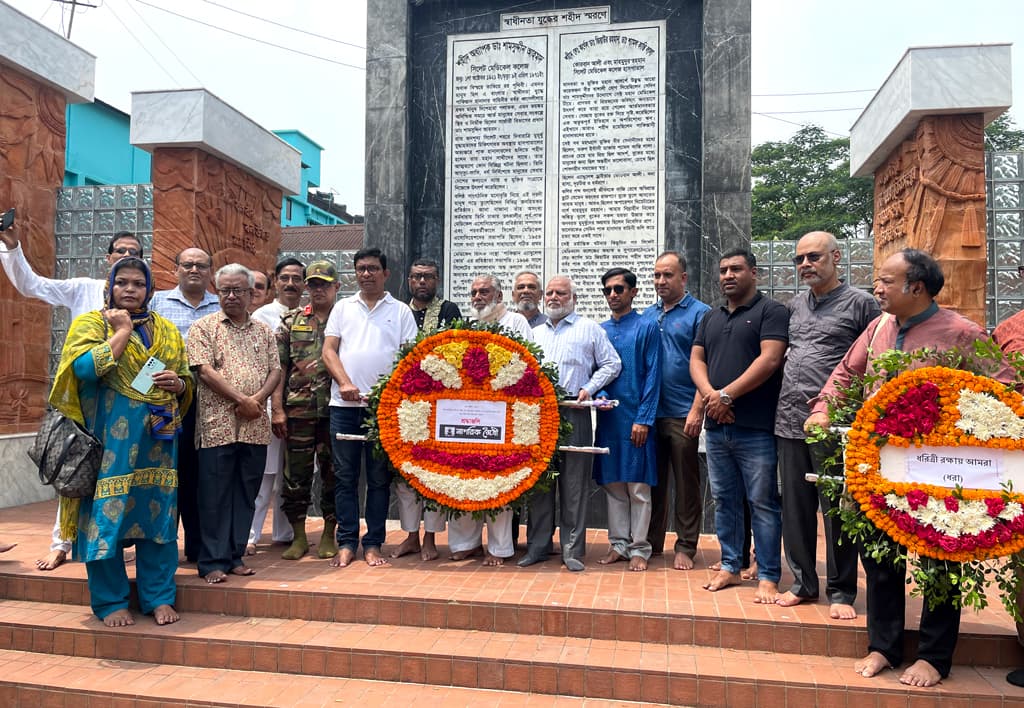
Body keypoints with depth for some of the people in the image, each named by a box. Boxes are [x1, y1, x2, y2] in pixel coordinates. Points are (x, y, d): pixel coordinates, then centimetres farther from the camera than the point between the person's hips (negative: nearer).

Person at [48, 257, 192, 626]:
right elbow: (85, 367, -17)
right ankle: (110, 602, 16)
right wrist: (122, 330, -11)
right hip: (110, 441, -3)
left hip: (157, 440, 4)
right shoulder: (90, 323, 2)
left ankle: (159, 597, 18)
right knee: (107, 514, 1)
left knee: (158, 515, 6)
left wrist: (177, 383, -4)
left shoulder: (167, 331, 14)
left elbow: (187, 381, 18)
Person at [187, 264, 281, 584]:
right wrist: (242, 400, -12)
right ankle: (213, 562, 10)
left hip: (255, 426, 4)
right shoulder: (204, 327, 3)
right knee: (215, 495, 1)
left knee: (246, 495, 10)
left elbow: (275, 370, 8)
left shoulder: (264, 331, 15)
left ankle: (235, 555, 21)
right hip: (217, 425, -4)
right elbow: (205, 371, -7)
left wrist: (258, 399, -10)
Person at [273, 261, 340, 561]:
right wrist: (277, 409, -1)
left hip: (334, 409, -1)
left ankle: (329, 535, 19)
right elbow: (278, 368, 5)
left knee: (333, 473, 6)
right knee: (296, 473, 5)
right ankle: (299, 537, 18)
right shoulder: (291, 320, 9)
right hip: (298, 409, 1)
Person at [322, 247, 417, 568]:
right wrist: (344, 383, -9)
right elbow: (328, 350, 7)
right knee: (345, 476, 5)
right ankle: (346, 542, 15)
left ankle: (373, 544, 14)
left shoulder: (400, 311, 8)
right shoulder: (343, 307, 13)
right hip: (344, 404, 2)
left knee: (379, 477, 5)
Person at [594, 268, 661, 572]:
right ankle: (618, 544, 21)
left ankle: (639, 549, 13)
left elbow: (653, 375, -6)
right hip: (607, 417, 4)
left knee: (638, 486, 2)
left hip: (635, 418, -4)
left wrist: (643, 419, -12)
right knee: (612, 484, 10)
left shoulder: (647, 327, -2)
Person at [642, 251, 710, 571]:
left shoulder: (699, 313, -3)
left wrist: (697, 410, -16)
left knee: (686, 483, 5)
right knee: (653, 479, 13)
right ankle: (651, 542, 24)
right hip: (649, 412, 5)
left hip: (683, 413, -5)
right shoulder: (647, 316, 12)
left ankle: (686, 547, 17)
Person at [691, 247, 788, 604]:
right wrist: (710, 394, -8)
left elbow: (770, 359, -13)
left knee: (763, 503, 0)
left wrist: (728, 394, -14)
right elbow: (696, 359, 11)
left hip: (756, 427, -6)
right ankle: (730, 567, 25)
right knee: (724, 500, 13)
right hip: (716, 426, 6)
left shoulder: (771, 311, -2)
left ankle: (768, 577, 9)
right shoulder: (711, 318, 18)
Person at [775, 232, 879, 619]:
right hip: (789, 420, 5)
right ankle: (803, 582, 24)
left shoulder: (860, 303, 0)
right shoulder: (795, 305, 16)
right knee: (795, 507, 11)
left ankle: (841, 591, 16)